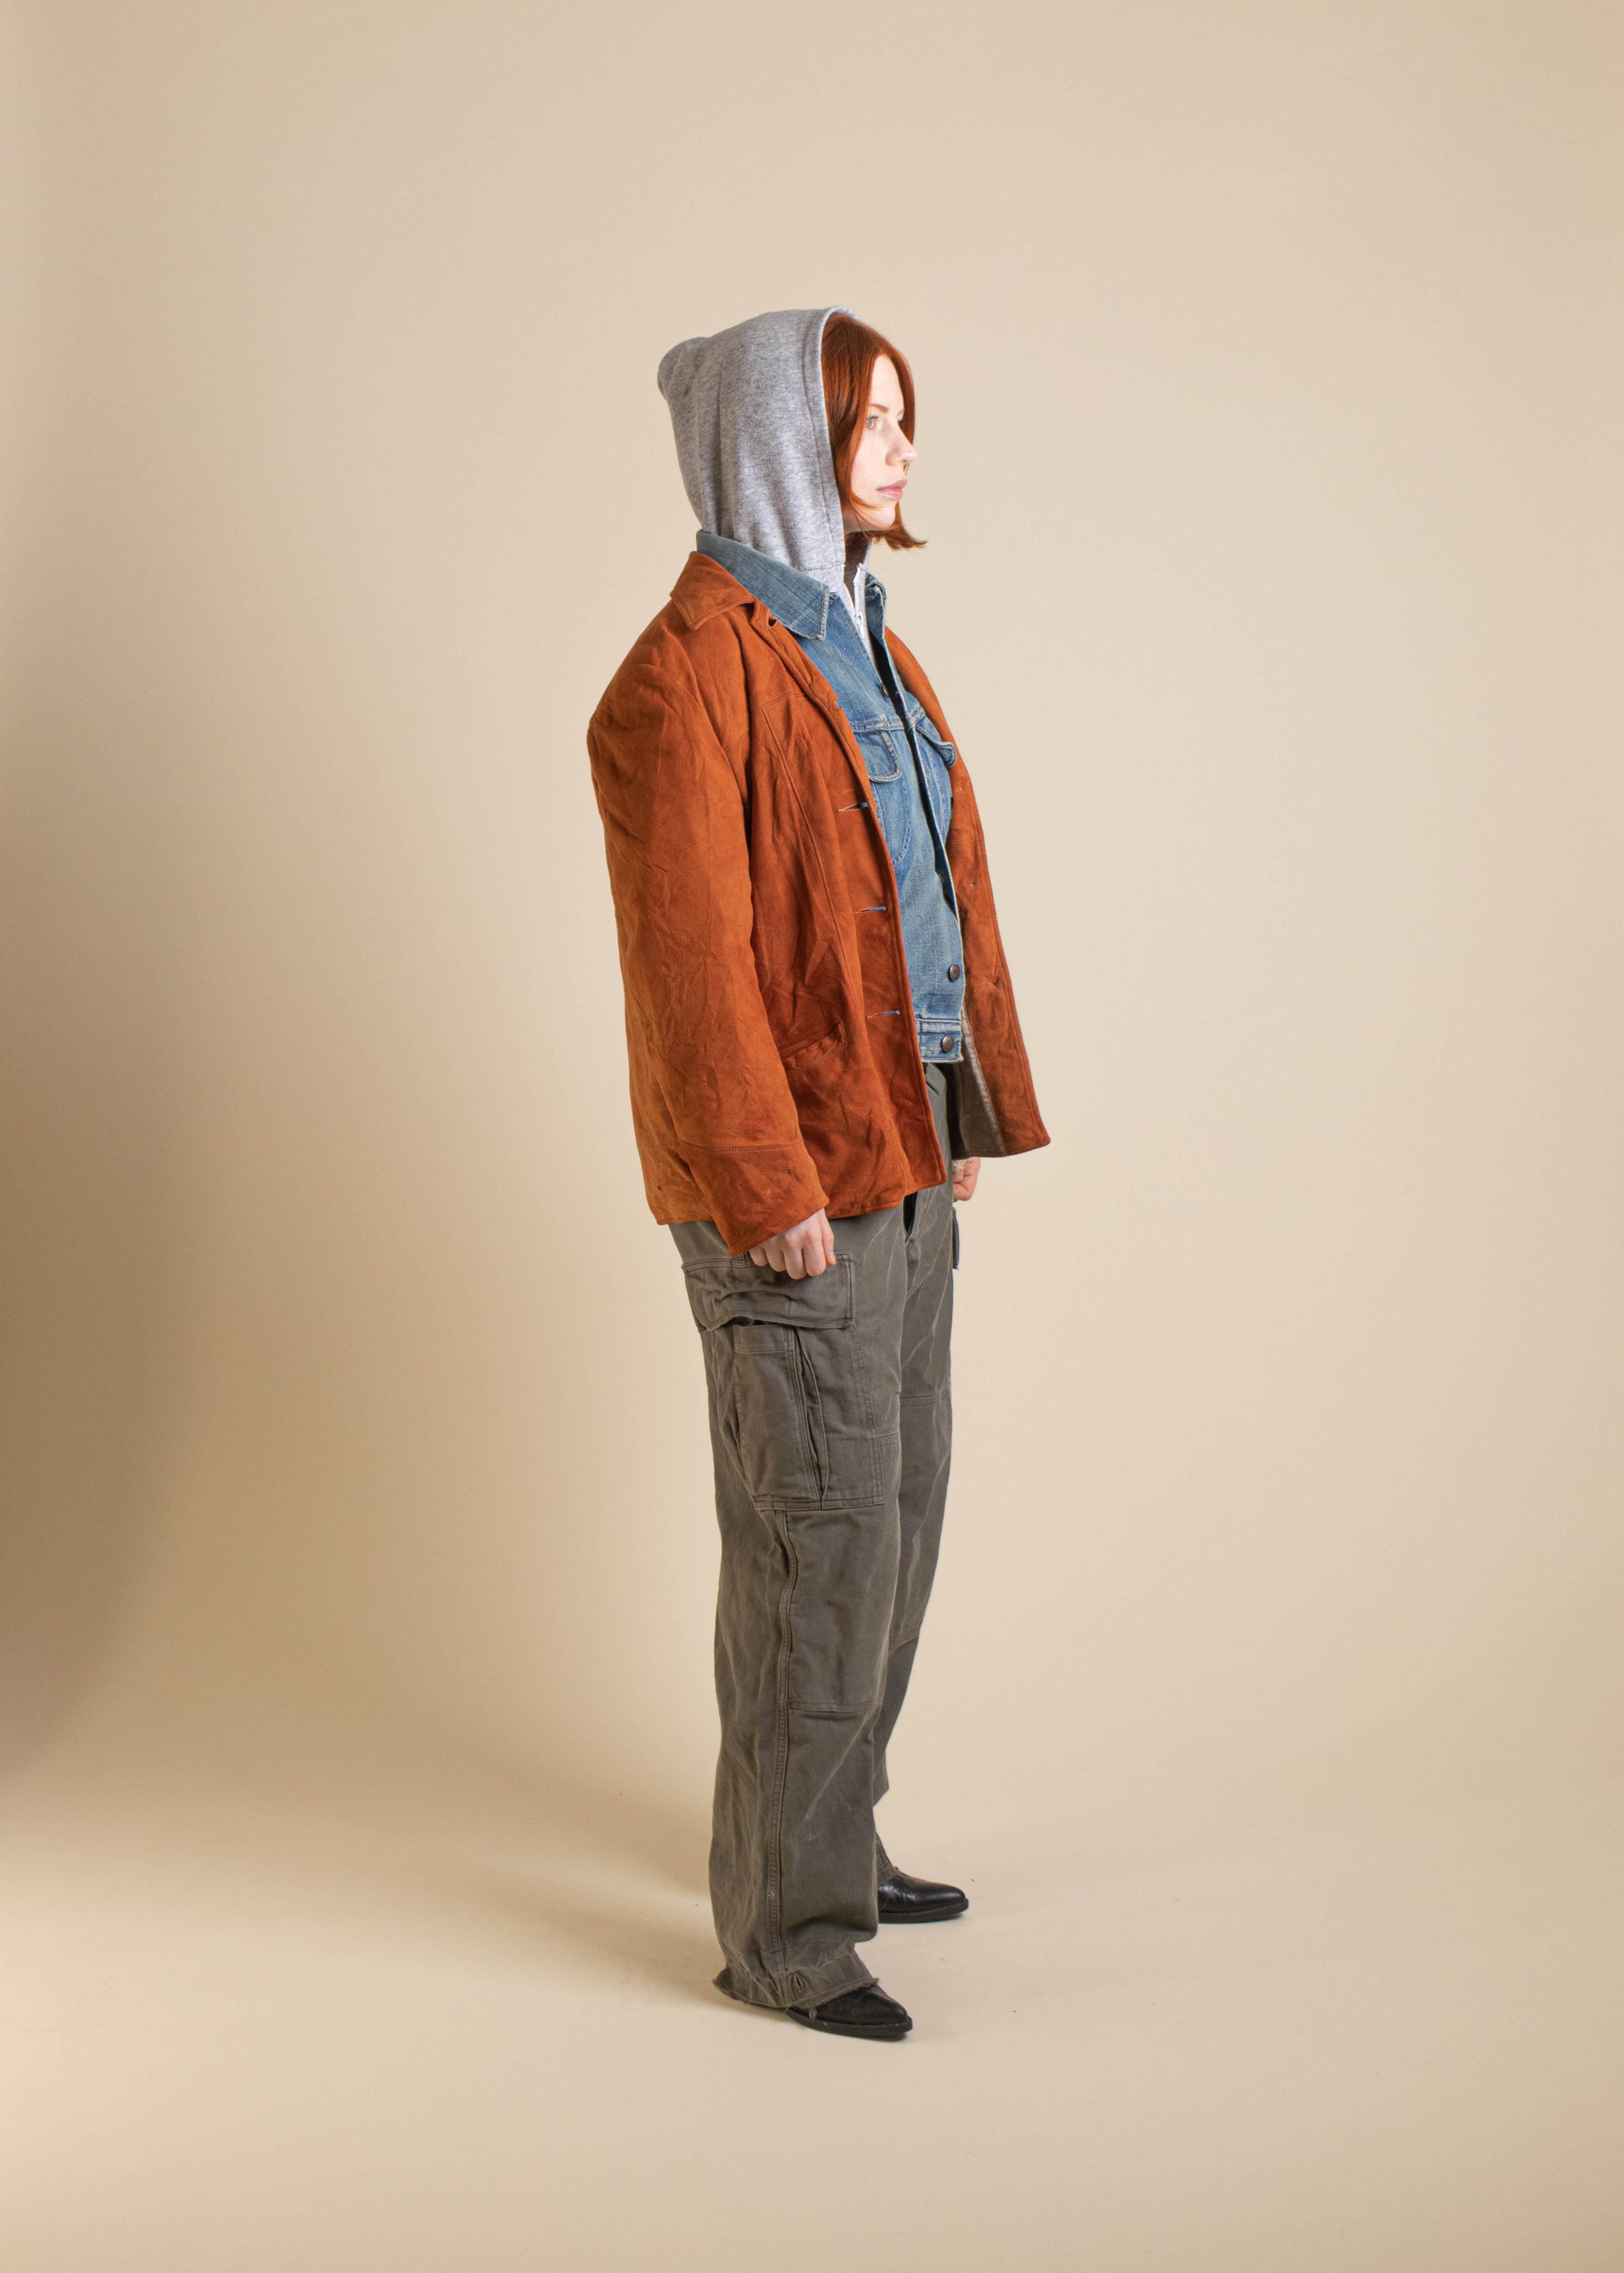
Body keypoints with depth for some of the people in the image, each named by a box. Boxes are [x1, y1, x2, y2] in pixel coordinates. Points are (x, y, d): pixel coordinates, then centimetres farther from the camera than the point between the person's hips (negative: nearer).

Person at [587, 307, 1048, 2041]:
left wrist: (970, 1113, 12)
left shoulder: (861, 647, 13)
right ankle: (784, 1929, 13)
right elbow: (689, 962, -18)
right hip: (793, 1187, -9)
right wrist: (771, 1192, -19)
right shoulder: (687, 677, -15)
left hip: (905, 1158, 9)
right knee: (815, 1537, -1)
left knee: (899, 1506, 17)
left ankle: (837, 1839, 33)